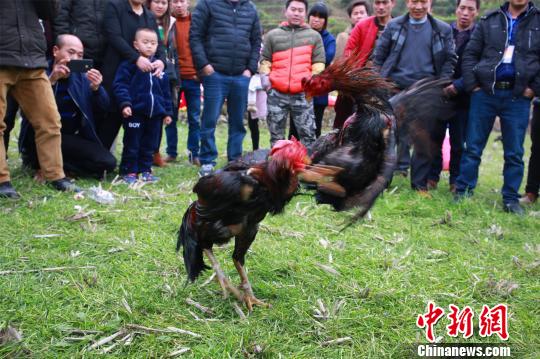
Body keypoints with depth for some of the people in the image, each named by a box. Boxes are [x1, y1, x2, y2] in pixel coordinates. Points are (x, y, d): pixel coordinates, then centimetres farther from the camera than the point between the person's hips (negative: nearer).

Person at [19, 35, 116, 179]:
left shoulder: (81, 77, 6)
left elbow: (103, 108, 1)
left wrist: (96, 88, -18)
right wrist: (51, 80, -32)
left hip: (71, 140, 4)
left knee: (108, 162, -16)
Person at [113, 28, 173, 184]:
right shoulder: (129, 64, -5)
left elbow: (166, 92, 16)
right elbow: (120, 85, -10)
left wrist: (167, 112, 13)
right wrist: (124, 103, -21)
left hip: (155, 113, 5)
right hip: (135, 112, -5)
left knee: (149, 145, 13)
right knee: (132, 144, 1)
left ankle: (145, 170, 24)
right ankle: (128, 171, 10)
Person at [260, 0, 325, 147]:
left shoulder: (314, 36, 11)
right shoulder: (273, 35, 13)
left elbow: (319, 63, 10)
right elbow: (265, 60, 17)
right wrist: (264, 75, -1)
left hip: (302, 94, -1)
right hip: (276, 94, 1)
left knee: (308, 135, -4)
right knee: (276, 135, 7)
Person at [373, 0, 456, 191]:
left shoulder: (443, 30, 6)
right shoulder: (394, 26, 6)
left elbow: (450, 60, 6)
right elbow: (378, 55, 7)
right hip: (396, 89, -1)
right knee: (397, 134, 3)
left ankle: (420, 184, 14)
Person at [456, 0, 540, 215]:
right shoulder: (489, 21, 10)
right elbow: (470, 54, 9)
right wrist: (472, 84, -1)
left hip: (517, 97, 0)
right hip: (485, 93, 1)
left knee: (514, 152, 5)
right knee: (473, 147, 4)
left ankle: (511, 199, 13)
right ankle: (463, 191, 13)